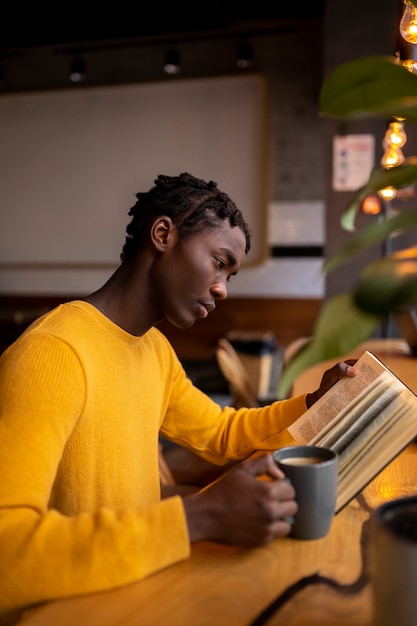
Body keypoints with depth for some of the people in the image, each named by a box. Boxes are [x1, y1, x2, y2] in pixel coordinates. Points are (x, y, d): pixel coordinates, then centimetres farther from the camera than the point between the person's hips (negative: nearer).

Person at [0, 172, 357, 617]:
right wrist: (198, 517, -36)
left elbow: (220, 434, 15)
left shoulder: (154, 347, 5)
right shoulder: (51, 354, -24)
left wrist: (316, 404, 1)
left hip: (141, 580, 7)